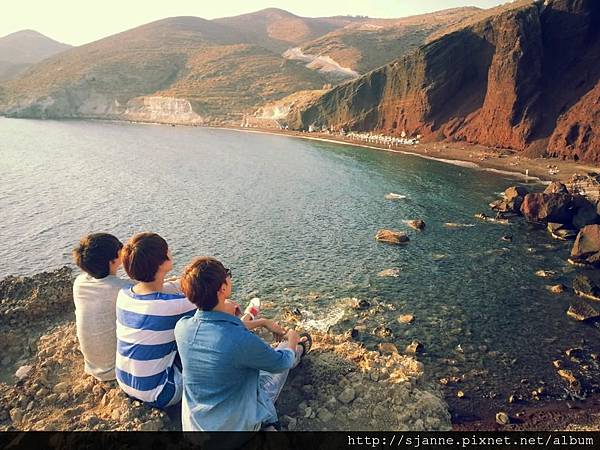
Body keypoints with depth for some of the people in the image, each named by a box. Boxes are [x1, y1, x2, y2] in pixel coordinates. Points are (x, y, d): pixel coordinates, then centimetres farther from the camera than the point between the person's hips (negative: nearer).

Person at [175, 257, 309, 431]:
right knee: (285, 349, 15)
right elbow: (281, 363, -14)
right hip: (238, 423, -4)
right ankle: (298, 349, 51)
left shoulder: (181, 327, -18)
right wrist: (292, 340, 9)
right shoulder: (242, 340, -35)